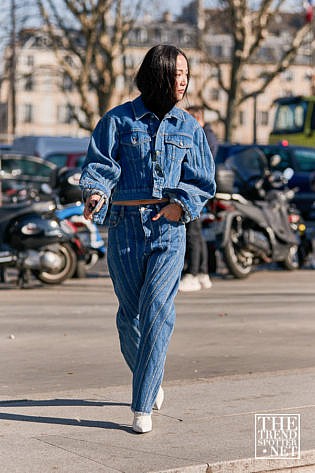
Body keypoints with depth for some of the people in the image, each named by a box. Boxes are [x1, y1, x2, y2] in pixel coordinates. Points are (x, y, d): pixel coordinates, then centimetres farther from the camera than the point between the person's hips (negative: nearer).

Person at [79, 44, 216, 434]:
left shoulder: (189, 128, 9)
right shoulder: (118, 120, 2)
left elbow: (202, 181, 11)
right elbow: (99, 165, -6)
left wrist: (181, 205, -8)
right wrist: (95, 194, -27)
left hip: (169, 229, 0)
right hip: (124, 226, 0)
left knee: (157, 312, -11)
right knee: (130, 313, 8)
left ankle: (143, 407, -6)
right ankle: (151, 380, 35)